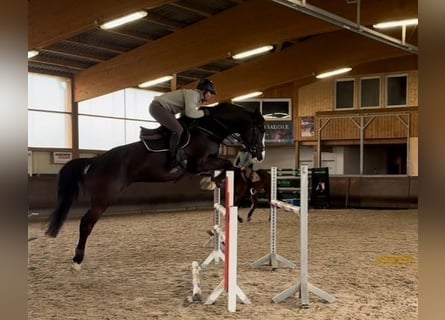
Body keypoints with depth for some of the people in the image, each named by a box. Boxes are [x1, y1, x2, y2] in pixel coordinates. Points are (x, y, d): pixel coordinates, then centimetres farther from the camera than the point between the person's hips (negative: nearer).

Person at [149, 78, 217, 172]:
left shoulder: (196, 96, 14)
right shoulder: (193, 93, -16)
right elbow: (190, 112, -29)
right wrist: (203, 113, -14)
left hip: (163, 108, 11)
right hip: (158, 106, -11)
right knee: (178, 129, -22)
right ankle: (173, 161, -18)